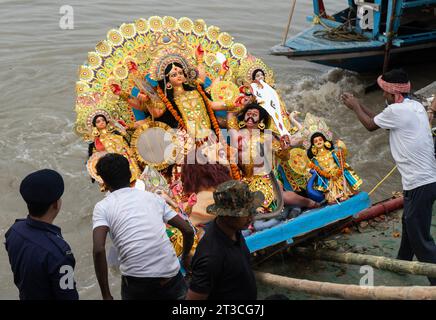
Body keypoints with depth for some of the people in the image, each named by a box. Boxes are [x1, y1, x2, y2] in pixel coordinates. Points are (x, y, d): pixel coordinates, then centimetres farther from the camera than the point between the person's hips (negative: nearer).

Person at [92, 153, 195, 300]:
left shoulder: (102, 207, 4)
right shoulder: (153, 197, 14)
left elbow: (99, 250, -12)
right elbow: (188, 230, 14)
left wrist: (106, 295, -6)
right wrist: (186, 255, 34)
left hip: (136, 281, -2)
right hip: (170, 276, 2)